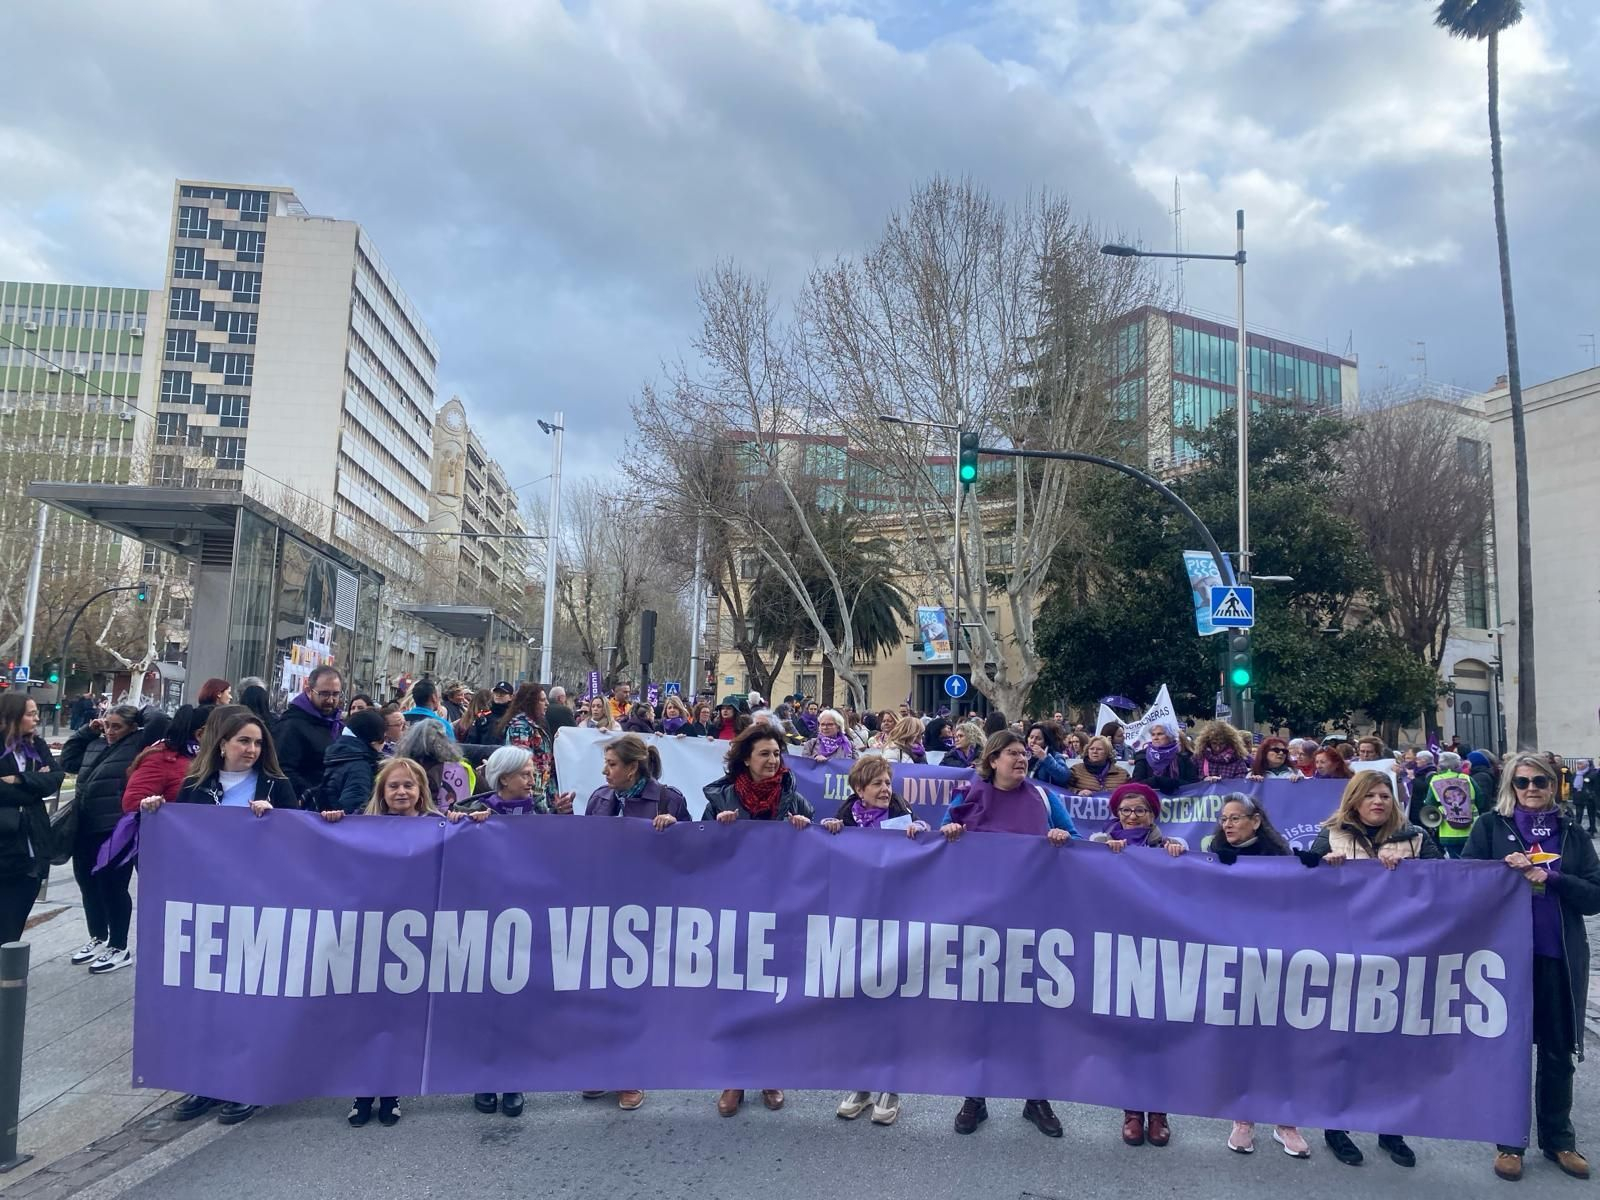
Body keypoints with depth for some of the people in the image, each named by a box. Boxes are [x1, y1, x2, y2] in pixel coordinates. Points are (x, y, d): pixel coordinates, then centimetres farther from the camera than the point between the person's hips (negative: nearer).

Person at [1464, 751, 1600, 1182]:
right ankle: (1509, 1142, 20)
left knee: (1558, 1051, 12)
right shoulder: (1491, 826, 0)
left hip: (1561, 957, 2)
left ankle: (1558, 1139, 29)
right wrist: (1506, 870, -20)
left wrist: (1548, 878, -17)